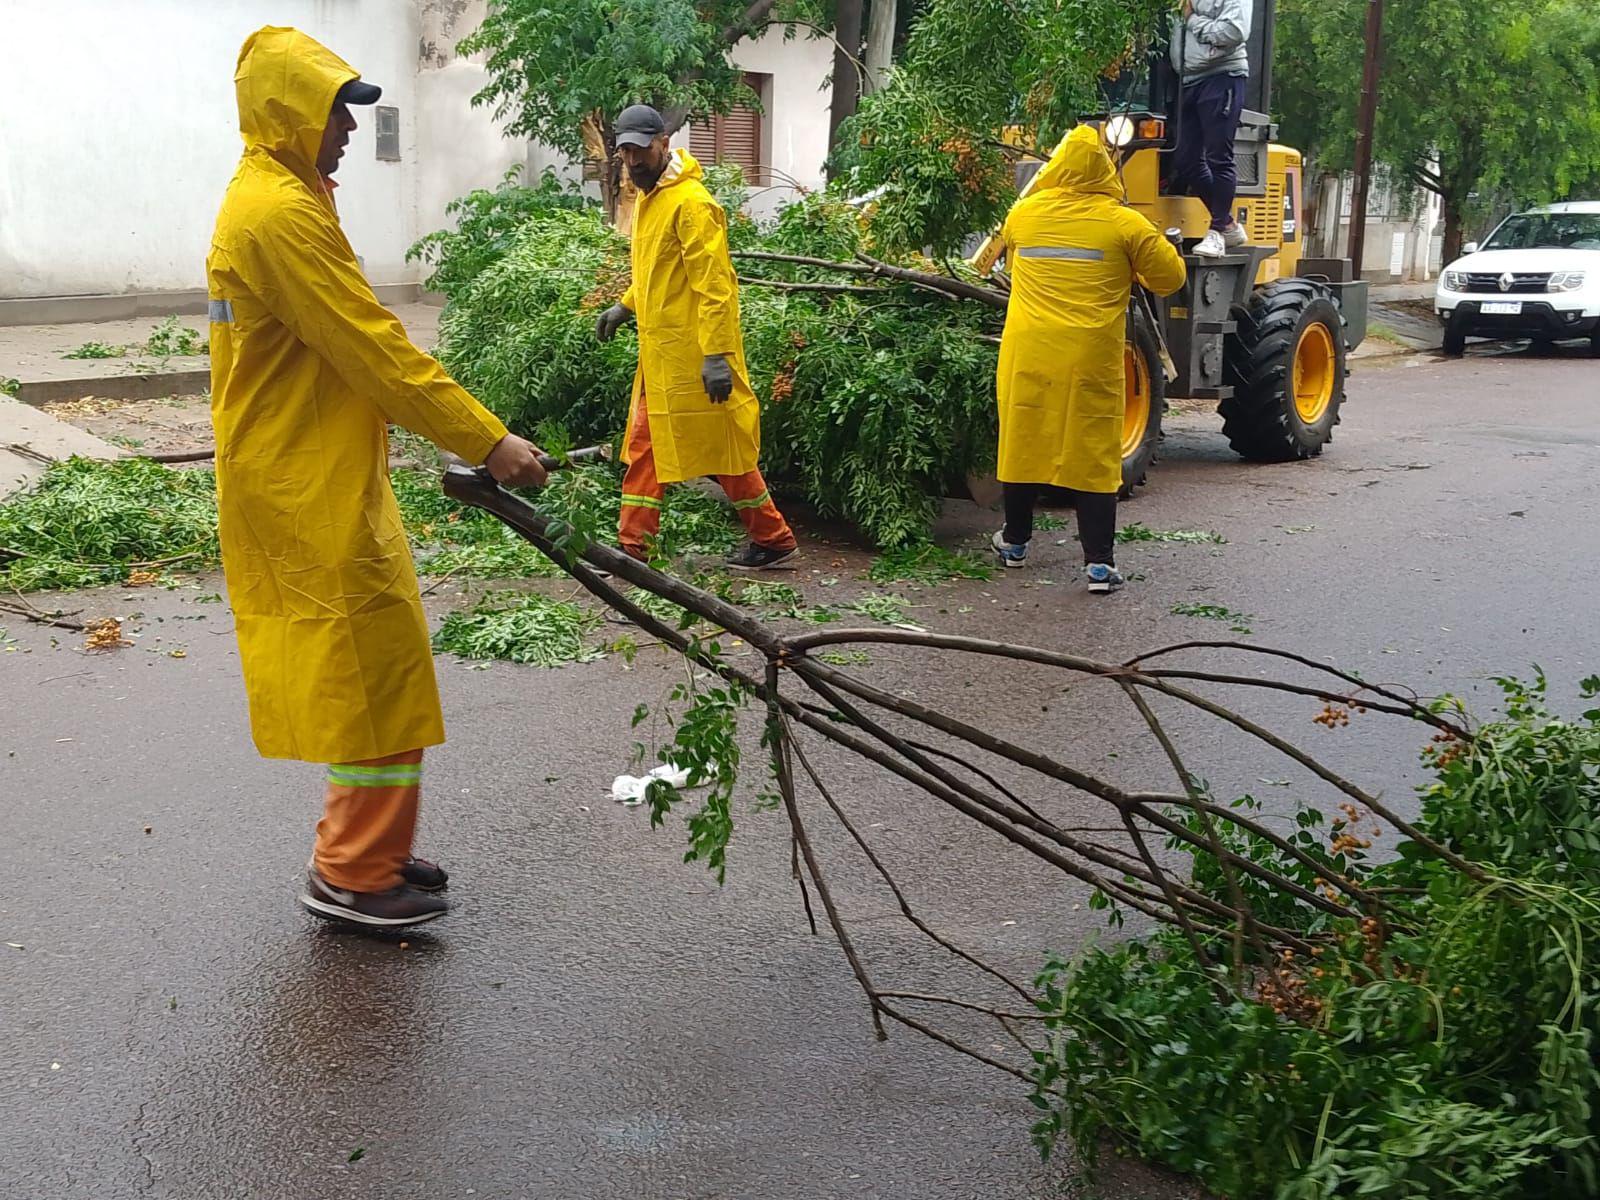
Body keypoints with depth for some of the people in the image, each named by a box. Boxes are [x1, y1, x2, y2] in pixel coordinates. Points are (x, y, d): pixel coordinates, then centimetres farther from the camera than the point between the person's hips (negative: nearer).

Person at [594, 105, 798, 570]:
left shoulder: (690, 201, -16)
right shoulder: (649, 196, 13)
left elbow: (714, 283, -21)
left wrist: (717, 354, -24)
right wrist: (626, 305, 18)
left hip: (694, 355, -9)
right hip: (659, 354, 9)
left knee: (722, 447, 1)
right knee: (645, 449, 10)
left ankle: (774, 539, 14)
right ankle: (632, 546, 16)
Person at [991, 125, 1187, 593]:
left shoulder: (1022, 214, 4)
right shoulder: (1123, 223, -5)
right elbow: (1169, 278, 2)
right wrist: (1142, 256, 21)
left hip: (1028, 352, 2)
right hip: (1090, 357, -2)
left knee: (1023, 441, 16)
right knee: (1094, 454, 2)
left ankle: (1015, 540, 28)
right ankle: (1099, 562, -1)